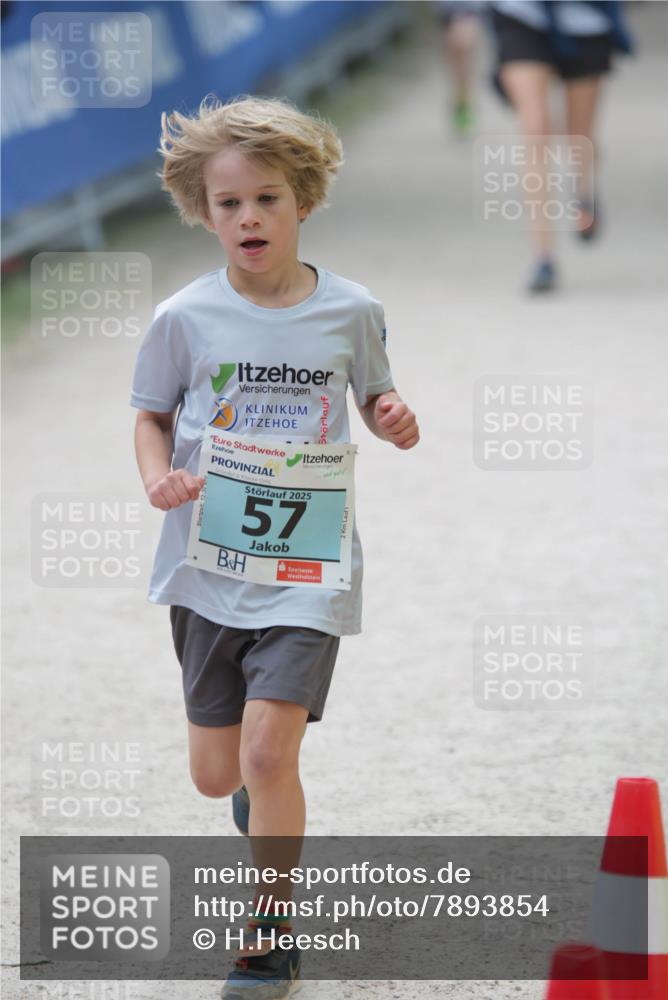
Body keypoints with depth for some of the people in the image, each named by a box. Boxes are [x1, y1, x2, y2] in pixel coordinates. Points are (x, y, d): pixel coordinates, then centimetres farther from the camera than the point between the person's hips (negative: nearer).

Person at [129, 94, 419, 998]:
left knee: (267, 752, -15)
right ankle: (270, 808, 48)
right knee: (217, 774, 9)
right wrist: (158, 476, -14)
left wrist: (395, 420, -10)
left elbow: (374, 398, 13)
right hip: (208, 561, 2)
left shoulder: (350, 311, -3)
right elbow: (151, 417, 7)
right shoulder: (184, 319, -5)